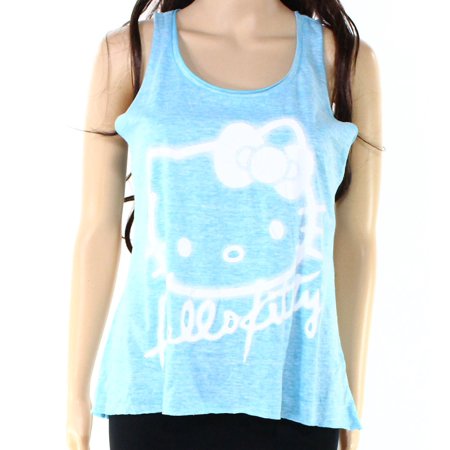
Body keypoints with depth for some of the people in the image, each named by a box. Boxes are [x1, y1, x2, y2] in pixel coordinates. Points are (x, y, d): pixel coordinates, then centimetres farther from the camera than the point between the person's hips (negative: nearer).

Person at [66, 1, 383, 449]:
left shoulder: (346, 60, 3)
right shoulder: (130, 52, 2)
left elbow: (355, 241, 6)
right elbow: (98, 230, 4)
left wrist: (353, 412, 10)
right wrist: (76, 396, 6)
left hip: (291, 392, 0)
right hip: (158, 389, 0)